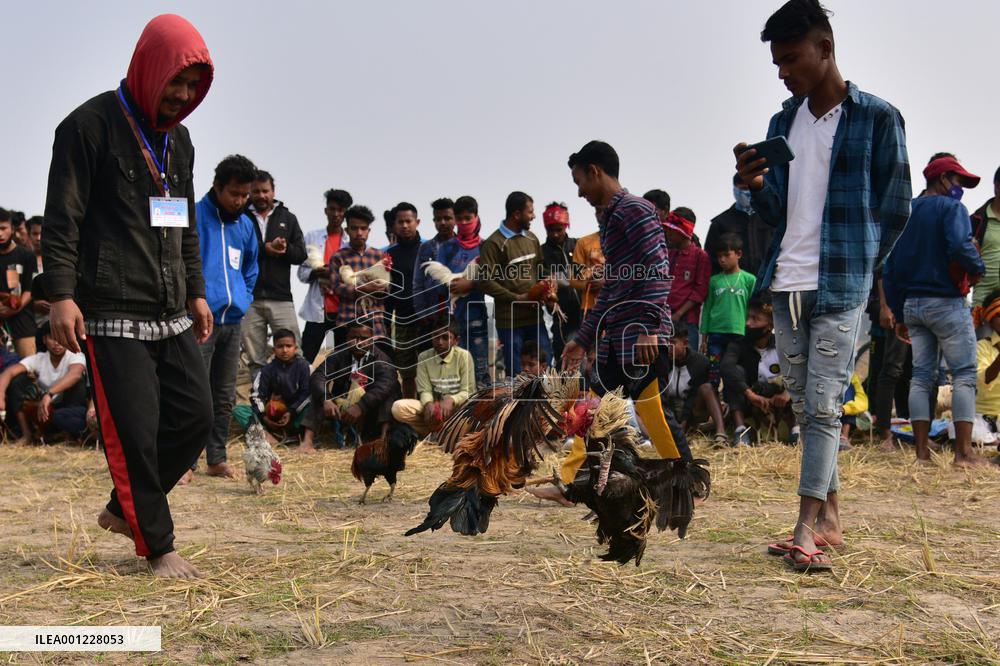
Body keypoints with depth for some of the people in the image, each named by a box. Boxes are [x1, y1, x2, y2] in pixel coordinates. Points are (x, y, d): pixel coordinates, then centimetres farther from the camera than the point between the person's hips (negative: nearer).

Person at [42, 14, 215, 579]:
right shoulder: (90, 126, -6)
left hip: (172, 315, 7)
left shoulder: (178, 138, 16)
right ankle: (158, 545, 9)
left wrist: (196, 292, 20)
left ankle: (125, 509, 22)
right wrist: (61, 294, -17)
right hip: (113, 317, -7)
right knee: (134, 432, -5)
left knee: (197, 416, 4)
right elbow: (62, 219, -10)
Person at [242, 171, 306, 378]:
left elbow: (301, 254, 8)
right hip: (249, 298, -1)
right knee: (255, 359, 4)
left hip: (281, 297, 1)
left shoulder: (288, 218, 14)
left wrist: (285, 248, -12)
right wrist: (264, 248, -15)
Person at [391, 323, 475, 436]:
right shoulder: (424, 357, 0)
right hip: (433, 407, 2)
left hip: (457, 407, -2)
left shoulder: (464, 356, -7)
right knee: (398, 407, -23)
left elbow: (468, 392, -9)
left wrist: (451, 400, -30)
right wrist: (428, 404, -27)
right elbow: (425, 390, -3)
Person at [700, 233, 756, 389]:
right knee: (713, 375, 1)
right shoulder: (714, 280, 8)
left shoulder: (749, 280, 2)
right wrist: (704, 337, 7)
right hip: (716, 333, 1)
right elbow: (707, 308, 10)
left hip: (739, 334, -1)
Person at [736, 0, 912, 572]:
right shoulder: (783, 123, 12)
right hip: (787, 286, 6)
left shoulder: (878, 118, -3)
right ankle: (831, 518, 19)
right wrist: (757, 185, -8)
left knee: (824, 406, -7)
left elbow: (896, 209, 1)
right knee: (805, 407, 9)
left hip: (840, 288, -6)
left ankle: (807, 530, -8)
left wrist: (858, 266, 5)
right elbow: (777, 213, 13)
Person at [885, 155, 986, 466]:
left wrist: (899, 315, 17)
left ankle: (922, 452, 5)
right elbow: (960, 245, -26)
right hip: (946, 301, -6)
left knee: (921, 376, 8)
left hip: (912, 304, 7)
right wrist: (978, 268, -5)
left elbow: (889, 270, 13)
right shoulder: (951, 208, -6)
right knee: (964, 374, -2)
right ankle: (964, 452, -7)